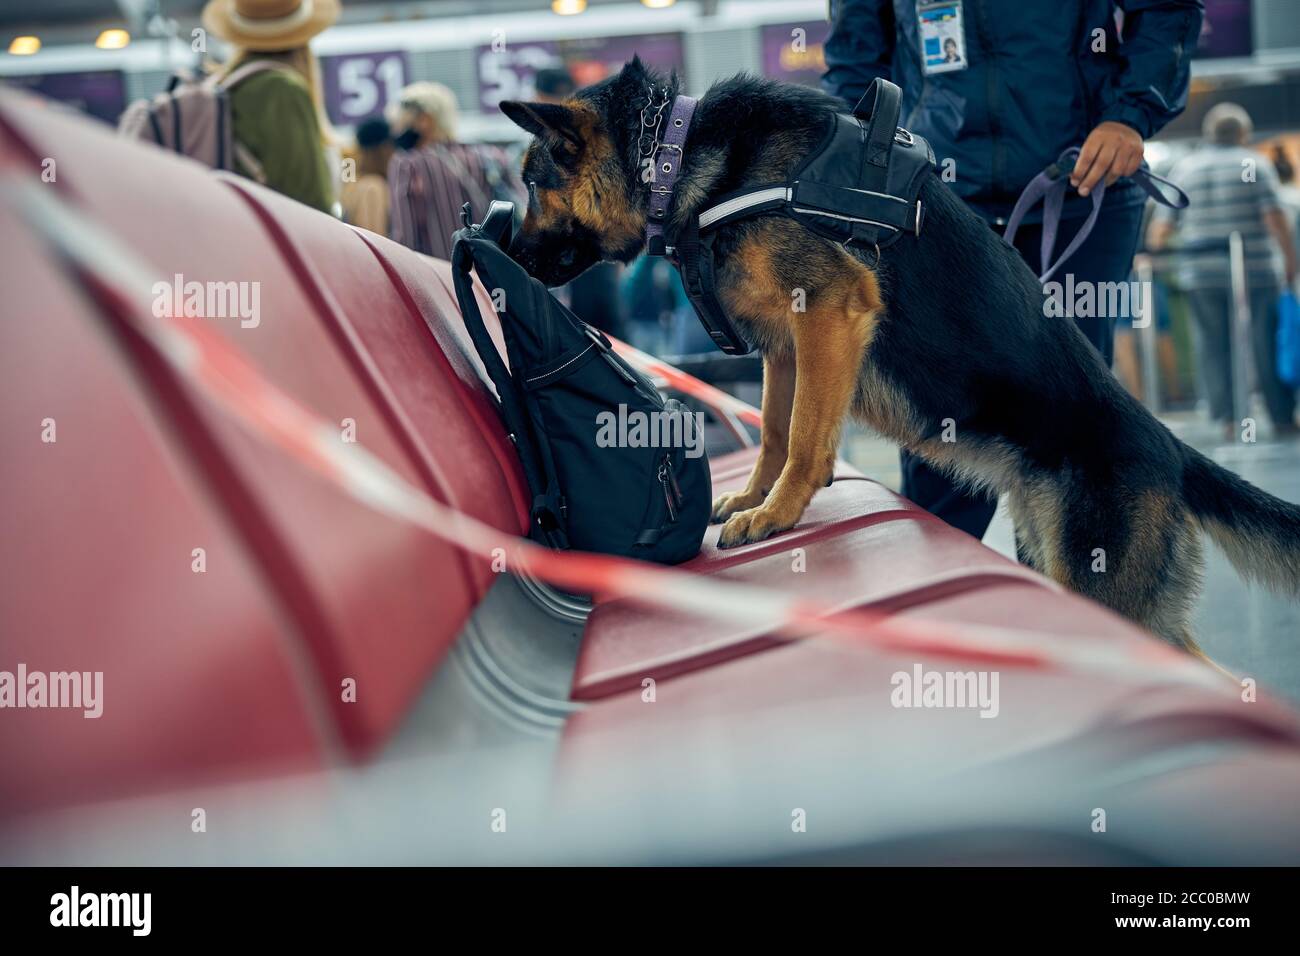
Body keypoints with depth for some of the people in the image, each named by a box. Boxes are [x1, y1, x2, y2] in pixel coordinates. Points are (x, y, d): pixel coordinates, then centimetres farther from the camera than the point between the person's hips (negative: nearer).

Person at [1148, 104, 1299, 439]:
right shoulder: (1254, 164, -2)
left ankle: (1227, 417, -5)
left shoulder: (1183, 169, 6)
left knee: (1215, 343, 7)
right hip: (1255, 271, -2)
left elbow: (1162, 225, 3)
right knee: (1268, 344, 4)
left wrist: (1151, 248, 21)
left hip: (1202, 273, 2)